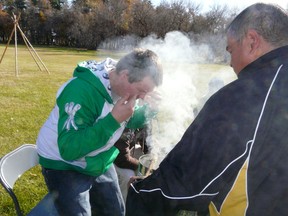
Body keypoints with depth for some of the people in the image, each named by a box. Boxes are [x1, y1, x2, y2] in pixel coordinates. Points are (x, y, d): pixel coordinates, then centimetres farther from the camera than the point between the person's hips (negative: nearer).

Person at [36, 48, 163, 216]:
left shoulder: (124, 87, -11)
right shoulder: (82, 91, -35)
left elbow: (130, 121, 6)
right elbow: (69, 149, -38)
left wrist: (150, 107, -16)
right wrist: (113, 119, -40)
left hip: (100, 163, 7)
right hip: (64, 166, -7)